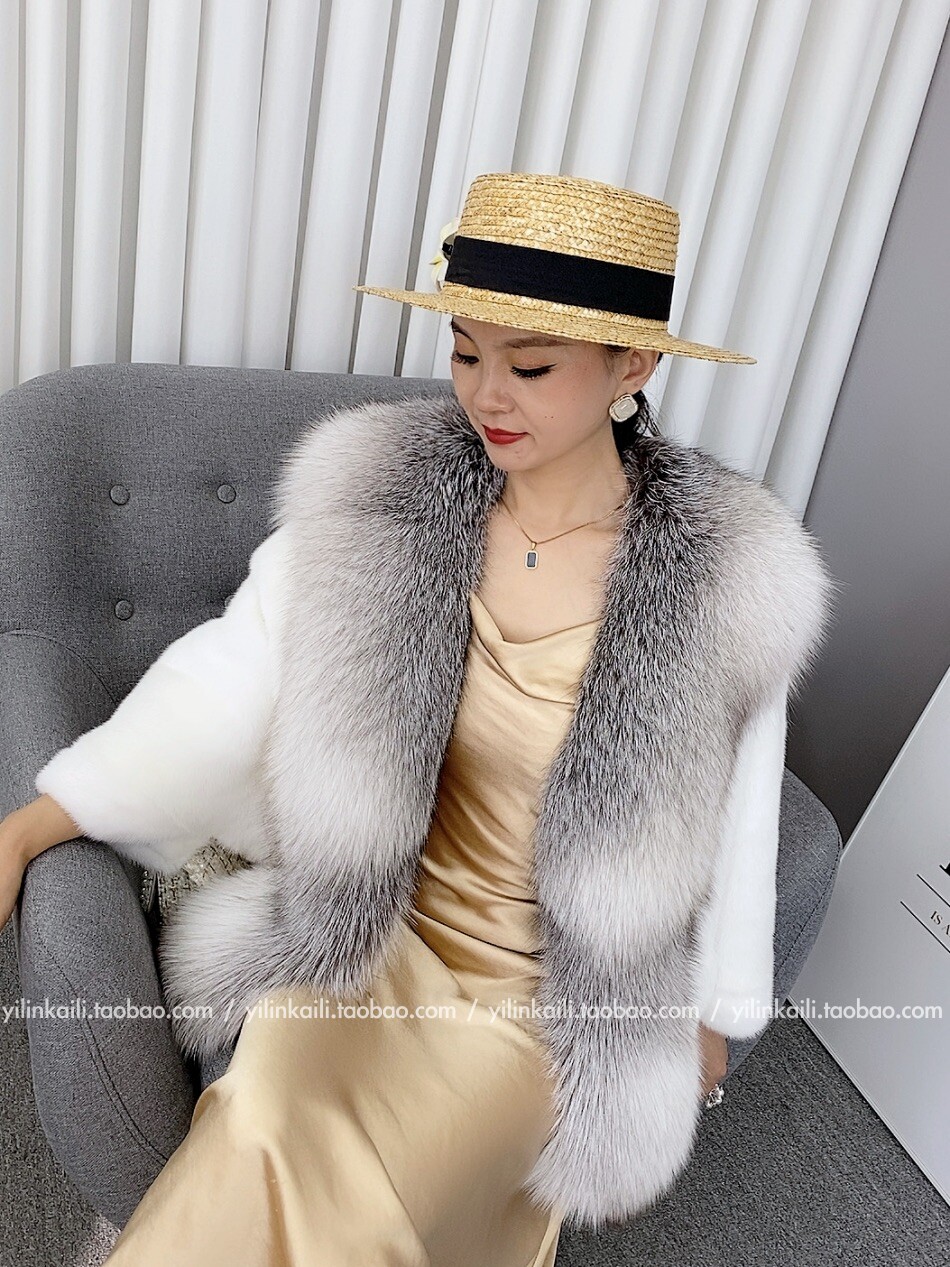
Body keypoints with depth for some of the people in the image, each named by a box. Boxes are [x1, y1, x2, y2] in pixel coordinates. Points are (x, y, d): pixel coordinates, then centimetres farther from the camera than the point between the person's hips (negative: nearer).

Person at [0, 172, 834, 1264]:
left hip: (553, 999, -1)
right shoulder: (378, 497, -11)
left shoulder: (727, 577, -15)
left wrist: (713, 1016, 10)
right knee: (268, 1142, -22)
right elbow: (233, 672, -8)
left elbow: (730, 817, -3)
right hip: (364, 930, 2)